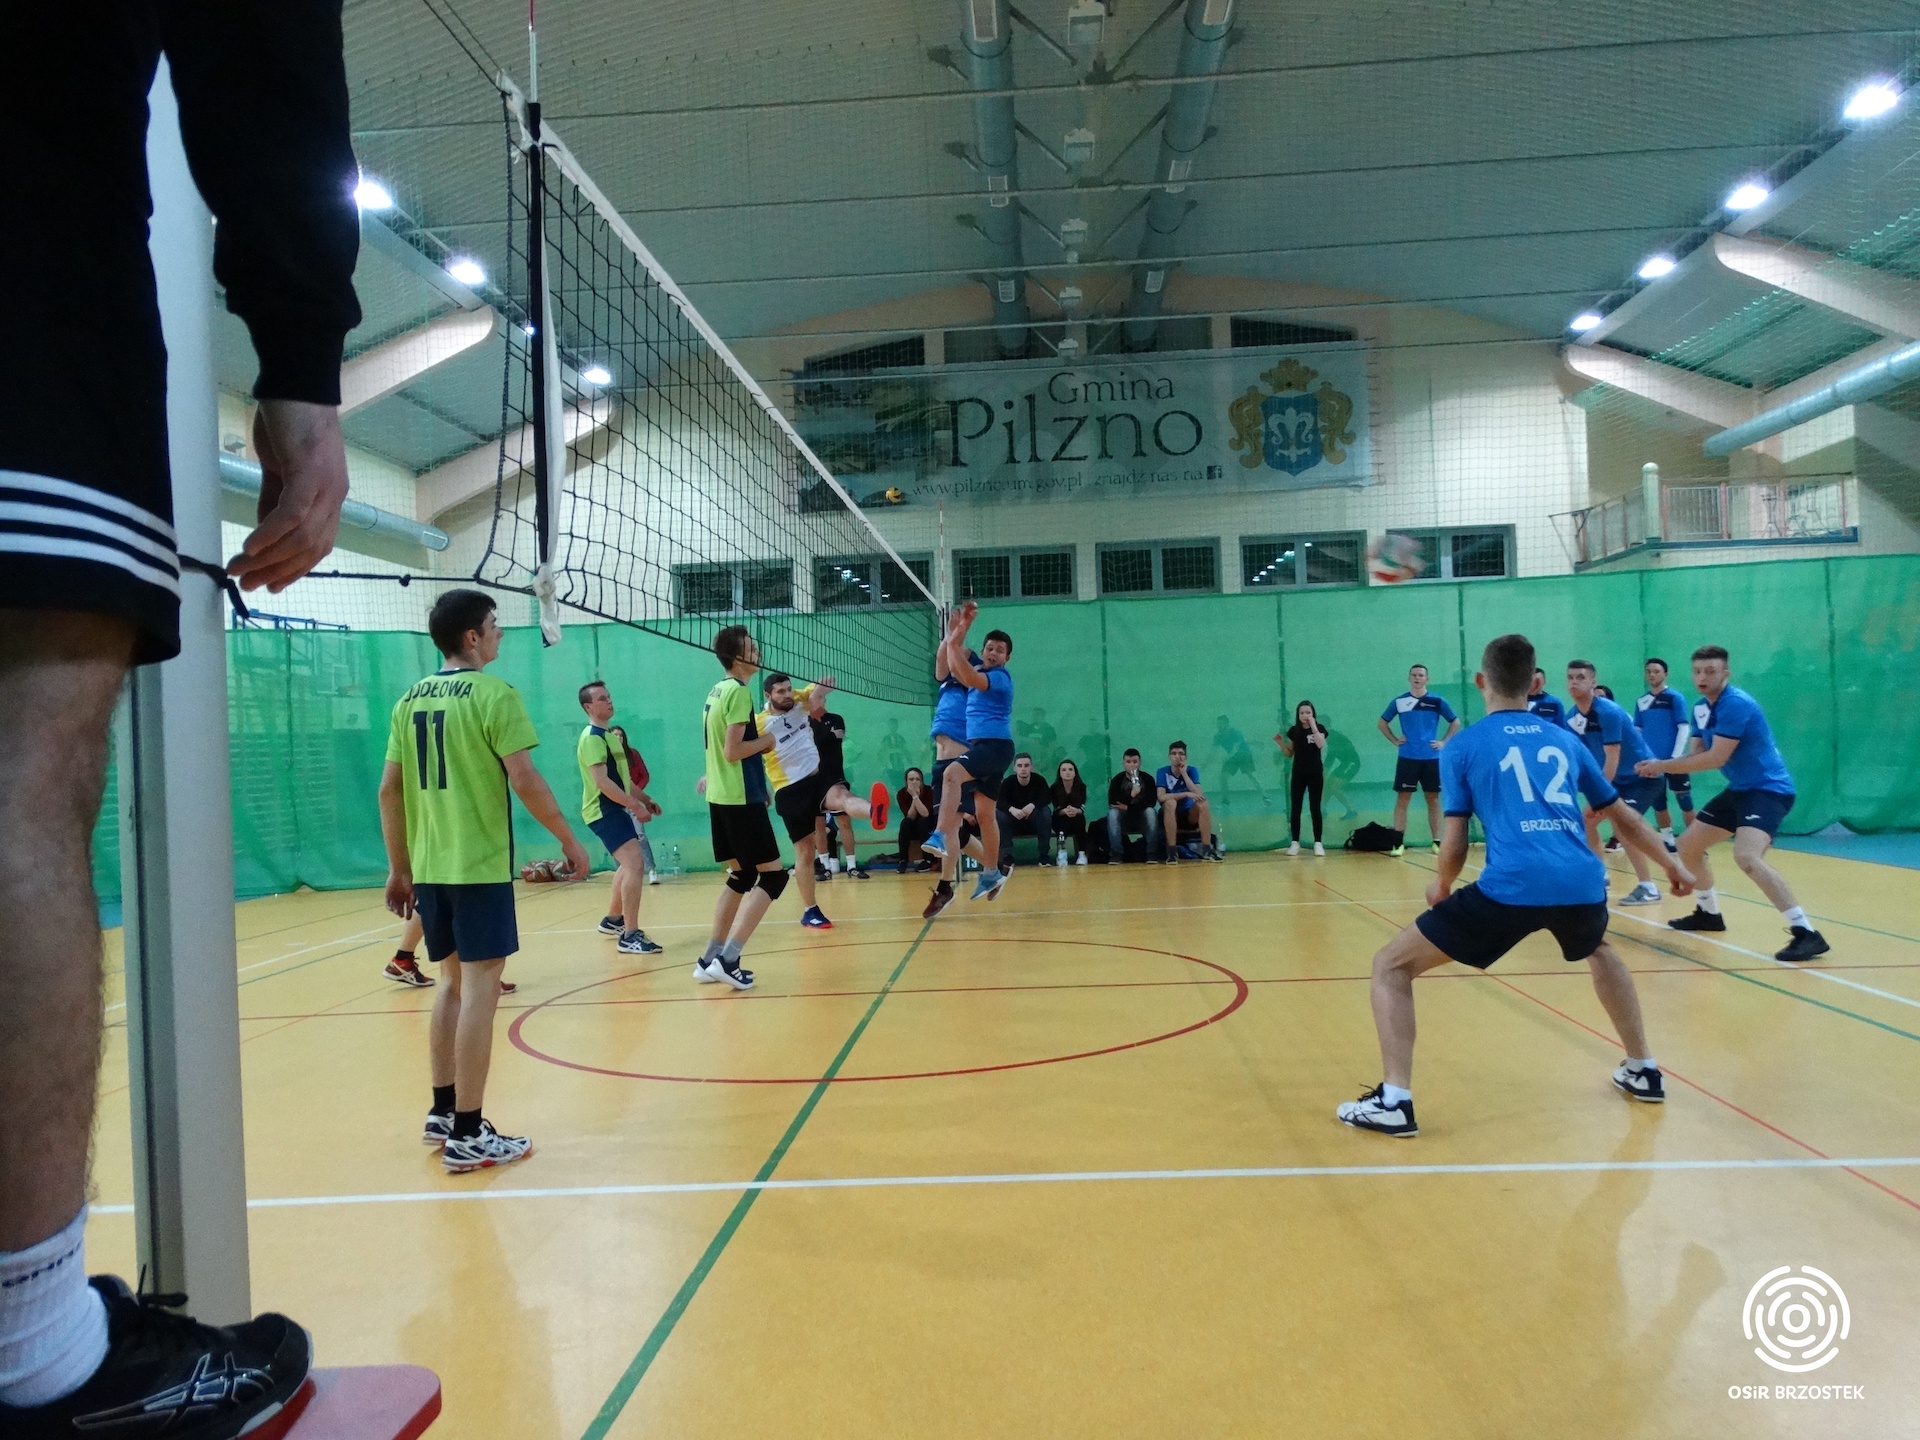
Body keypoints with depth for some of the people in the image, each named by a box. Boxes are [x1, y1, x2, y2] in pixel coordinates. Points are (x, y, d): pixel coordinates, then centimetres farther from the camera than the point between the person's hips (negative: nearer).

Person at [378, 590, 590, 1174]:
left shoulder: (411, 700, 10)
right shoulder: (494, 693, -9)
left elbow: (389, 789, 11)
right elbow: (525, 781, -14)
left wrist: (399, 868, 18)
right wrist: (570, 840, -4)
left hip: (428, 868, 7)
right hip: (480, 865, -7)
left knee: (454, 982, 19)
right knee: (480, 988, -2)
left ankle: (442, 1113, 27)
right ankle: (468, 1136, 1)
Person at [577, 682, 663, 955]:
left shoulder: (608, 734, 16)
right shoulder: (592, 737, -15)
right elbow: (602, 781, -24)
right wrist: (635, 805, -24)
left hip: (616, 809, 11)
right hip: (604, 811, -11)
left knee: (629, 865, 22)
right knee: (635, 865, -21)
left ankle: (612, 920, 38)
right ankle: (630, 936, -21)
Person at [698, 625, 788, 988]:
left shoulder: (717, 690, 14)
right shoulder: (739, 692, -15)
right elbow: (733, 751, -20)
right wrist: (766, 740, -7)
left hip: (721, 796, 9)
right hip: (741, 799, -9)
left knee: (741, 876, 17)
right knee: (772, 875, -5)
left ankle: (711, 959, 18)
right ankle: (727, 959, -11)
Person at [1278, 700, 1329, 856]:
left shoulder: (1319, 728, -2)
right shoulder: (1294, 730, 5)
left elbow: (1320, 744, -23)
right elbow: (1289, 754, 9)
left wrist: (1313, 726, -22)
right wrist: (1280, 743, -7)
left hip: (1315, 774, -3)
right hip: (1298, 774, 3)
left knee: (1315, 808, 0)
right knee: (1295, 808, 1)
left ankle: (1317, 843, 3)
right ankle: (1295, 843, 7)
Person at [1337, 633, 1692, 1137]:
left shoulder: (1464, 746, 10)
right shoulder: (1565, 740, 22)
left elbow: (1455, 847, 8)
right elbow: (1624, 817, 31)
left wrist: (1441, 888, 29)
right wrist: (1672, 865, 48)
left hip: (1509, 887, -5)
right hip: (1582, 883, 5)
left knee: (1391, 966, 9)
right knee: (1600, 952, 42)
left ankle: (1393, 1101, -1)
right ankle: (1643, 1071, 45)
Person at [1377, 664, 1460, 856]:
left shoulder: (1437, 701, 1)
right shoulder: (1398, 701, 3)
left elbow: (1455, 722, 11)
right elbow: (1383, 723, 15)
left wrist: (1444, 741, 1)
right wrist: (1394, 741, 3)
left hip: (1431, 758, 0)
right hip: (1407, 758, 0)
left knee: (1433, 800, 6)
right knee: (1402, 799, -2)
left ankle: (1437, 841, 13)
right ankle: (1398, 843, 0)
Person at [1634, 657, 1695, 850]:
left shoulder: (1675, 697, -4)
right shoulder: (1641, 701, 9)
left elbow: (1684, 727, -7)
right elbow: (1637, 731, 14)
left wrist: (1676, 756, -14)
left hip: (1673, 760, -4)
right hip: (1652, 761, 4)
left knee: (1684, 801, -1)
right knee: (1658, 802, 8)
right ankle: (1668, 840, 18)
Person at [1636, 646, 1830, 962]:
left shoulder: (1736, 704, -21)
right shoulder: (1701, 708, 7)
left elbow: (1716, 758, -24)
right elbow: (1702, 755, 12)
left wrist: (1664, 766, -16)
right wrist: (1662, 767, -6)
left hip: (1768, 789, -10)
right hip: (1740, 790, 10)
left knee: (1746, 856, -30)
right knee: (1688, 844, 16)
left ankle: (1806, 933, -26)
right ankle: (1709, 913, 35)